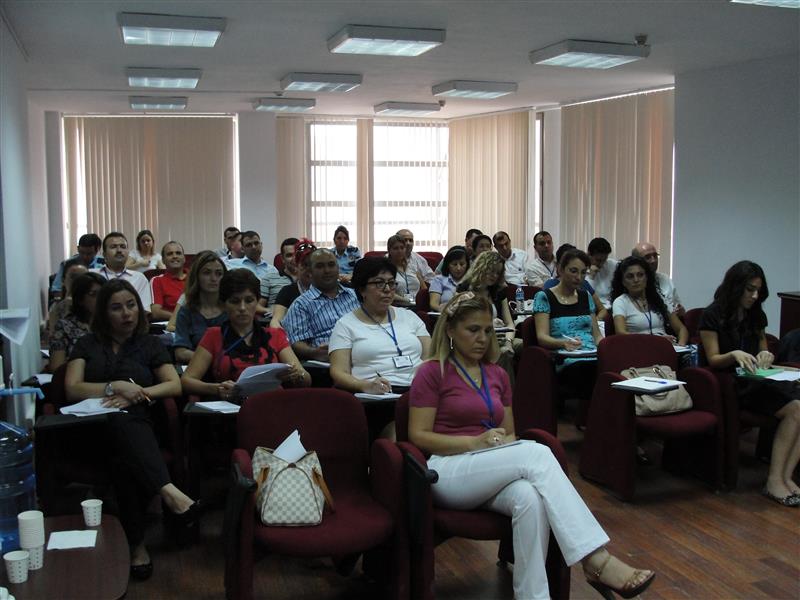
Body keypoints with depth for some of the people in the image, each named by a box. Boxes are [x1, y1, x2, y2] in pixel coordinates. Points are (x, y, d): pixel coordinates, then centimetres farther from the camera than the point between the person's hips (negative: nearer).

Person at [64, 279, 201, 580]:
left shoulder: (150, 344, 19)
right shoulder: (87, 344, 19)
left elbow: (175, 385, 6)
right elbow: (72, 389, 4)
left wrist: (136, 394, -9)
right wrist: (115, 387, -11)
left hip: (136, 425, 1)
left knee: (124, 460, -39)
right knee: (120, 421, -41)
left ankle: (137, 543, -40)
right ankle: (171, 493, -54)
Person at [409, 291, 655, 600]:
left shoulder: (497, 375, 16)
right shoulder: (431, 372, -2)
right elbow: (418, 437, -7)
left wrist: (506, 443, -6)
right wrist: (475, 442, -18)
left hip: (493, 476, 5)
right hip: (449, 473, -5)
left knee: (530, 498, -34)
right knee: (537, 453, -30)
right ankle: (597, 560, -34)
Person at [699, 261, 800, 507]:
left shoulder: (756, 315, 16)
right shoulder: (713, 316, -3)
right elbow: (713, 359, -4)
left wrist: (765, 356, -2)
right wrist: (734, 355, -25)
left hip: (757, 379, 6)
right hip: (732, 383, -6)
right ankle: (776, 479, -24)